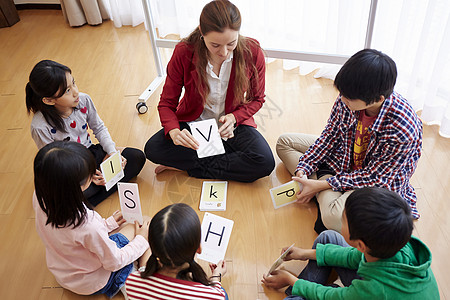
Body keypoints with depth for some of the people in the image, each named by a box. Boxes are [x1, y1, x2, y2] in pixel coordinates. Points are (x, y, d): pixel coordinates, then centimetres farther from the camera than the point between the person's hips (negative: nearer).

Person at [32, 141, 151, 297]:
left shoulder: (40, 198, -21)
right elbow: (114, 262, -23)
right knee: (134, 228, 7)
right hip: (90, 283, -6)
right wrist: (141, 240, -8)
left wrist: (107, 224, 6)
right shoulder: (87, 224, -42)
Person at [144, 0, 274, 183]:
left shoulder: (252, 53, -18)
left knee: (265, 163, -27)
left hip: (232, 123, 0)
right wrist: (174, 131, -33)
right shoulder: (183, 53, -20)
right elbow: (166, 103, -11)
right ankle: (229, 161, -13)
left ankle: (189, 166, -13)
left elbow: (256, 99, -1)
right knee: (152, 149, -25)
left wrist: (234, 118, -21)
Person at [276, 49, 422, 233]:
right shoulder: (348, 98, -21)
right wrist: (302, 171, -14)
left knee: (335, 217, -36)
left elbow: (374, 176, -24)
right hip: (344, 155, 7)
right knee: (284, 142, 3)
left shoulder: (404, 131, -35)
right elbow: (330, 135, -5)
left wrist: (322, 185, -24)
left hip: (381, 182, -7)